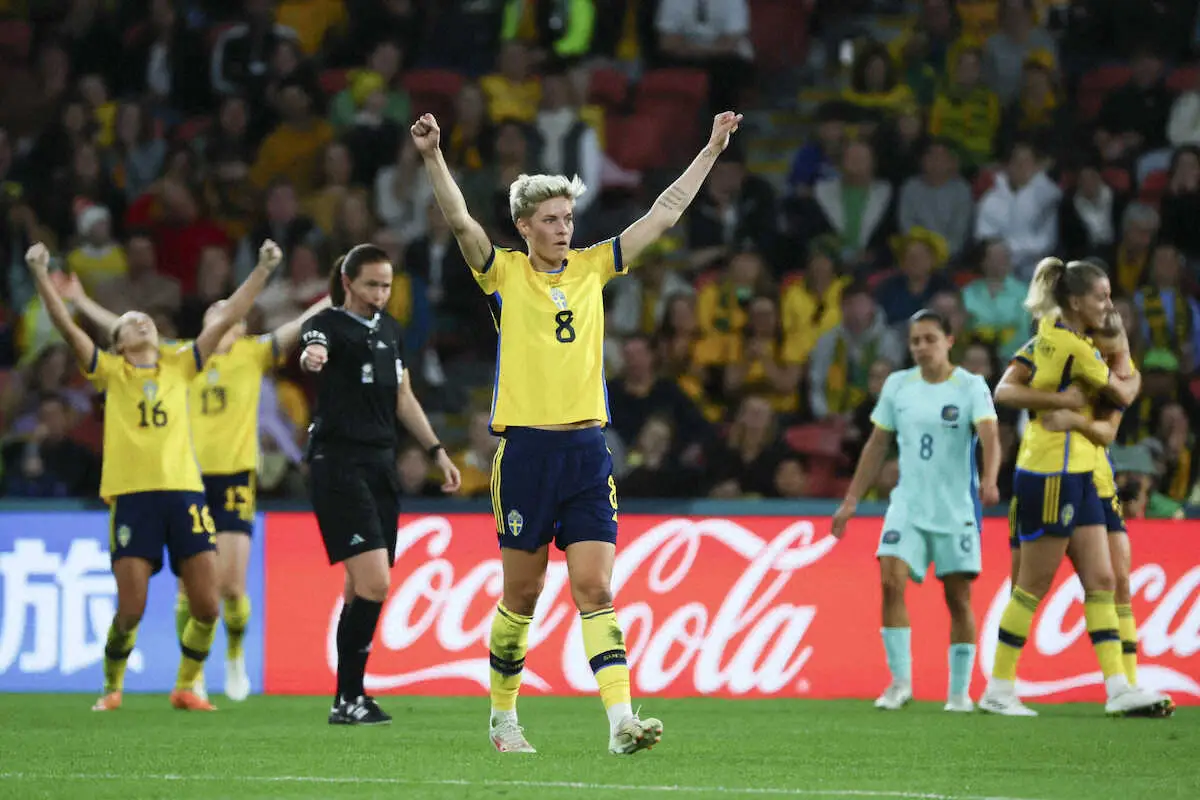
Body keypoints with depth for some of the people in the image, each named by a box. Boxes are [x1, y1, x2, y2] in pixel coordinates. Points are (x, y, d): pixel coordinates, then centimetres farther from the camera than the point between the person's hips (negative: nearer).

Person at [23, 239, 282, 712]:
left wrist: (263, 271, 10)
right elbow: (67, 326, -1)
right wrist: (41, 276, -11)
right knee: (130, 610, -7)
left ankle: (186, 687, 16)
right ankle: (112, 687, 15)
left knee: (205, 605, -4)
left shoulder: (180, 365, 16)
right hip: (132, 495, -2)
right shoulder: (110, 371, 10)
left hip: (184, 491, 3)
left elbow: (227, 319, 14)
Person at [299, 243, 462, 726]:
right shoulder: (330, 324, -7)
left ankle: (349, 698, 12)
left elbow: (404, 398, 25)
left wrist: (437, 452, 21)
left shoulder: (389, 330, 16)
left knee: (361, 586, 7)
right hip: (338, 464, -7)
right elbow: (312, 350, -32)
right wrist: (310, 357, -55)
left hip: (381, 465, 7)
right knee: (374, 582, -17)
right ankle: (348, 699, -11)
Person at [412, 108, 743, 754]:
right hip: (525, 450, -2)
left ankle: (621, 722, -16)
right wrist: (432, 157, -27)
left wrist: (711, 150, 13)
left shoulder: (591, 268, 11)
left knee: (595, 588, -7)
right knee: (522, 595, 5)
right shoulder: (505, 272, 2)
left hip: (587, 451, 2)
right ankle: (503, 716, 21)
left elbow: (663, 215, 14)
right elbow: (460, 221, -13)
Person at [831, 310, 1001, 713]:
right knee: (891, 580, -15)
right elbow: (877, 445, 14)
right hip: (907, 506, 3)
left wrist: (989, 480, -40)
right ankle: (900, 682, -8)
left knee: (958, 597, 0)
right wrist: (850, 501, 12)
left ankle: (960, 691, 11)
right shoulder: (897, 385, 7)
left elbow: (990, 437, -21)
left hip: (957, 509, -3)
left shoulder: (971, 387, -6)